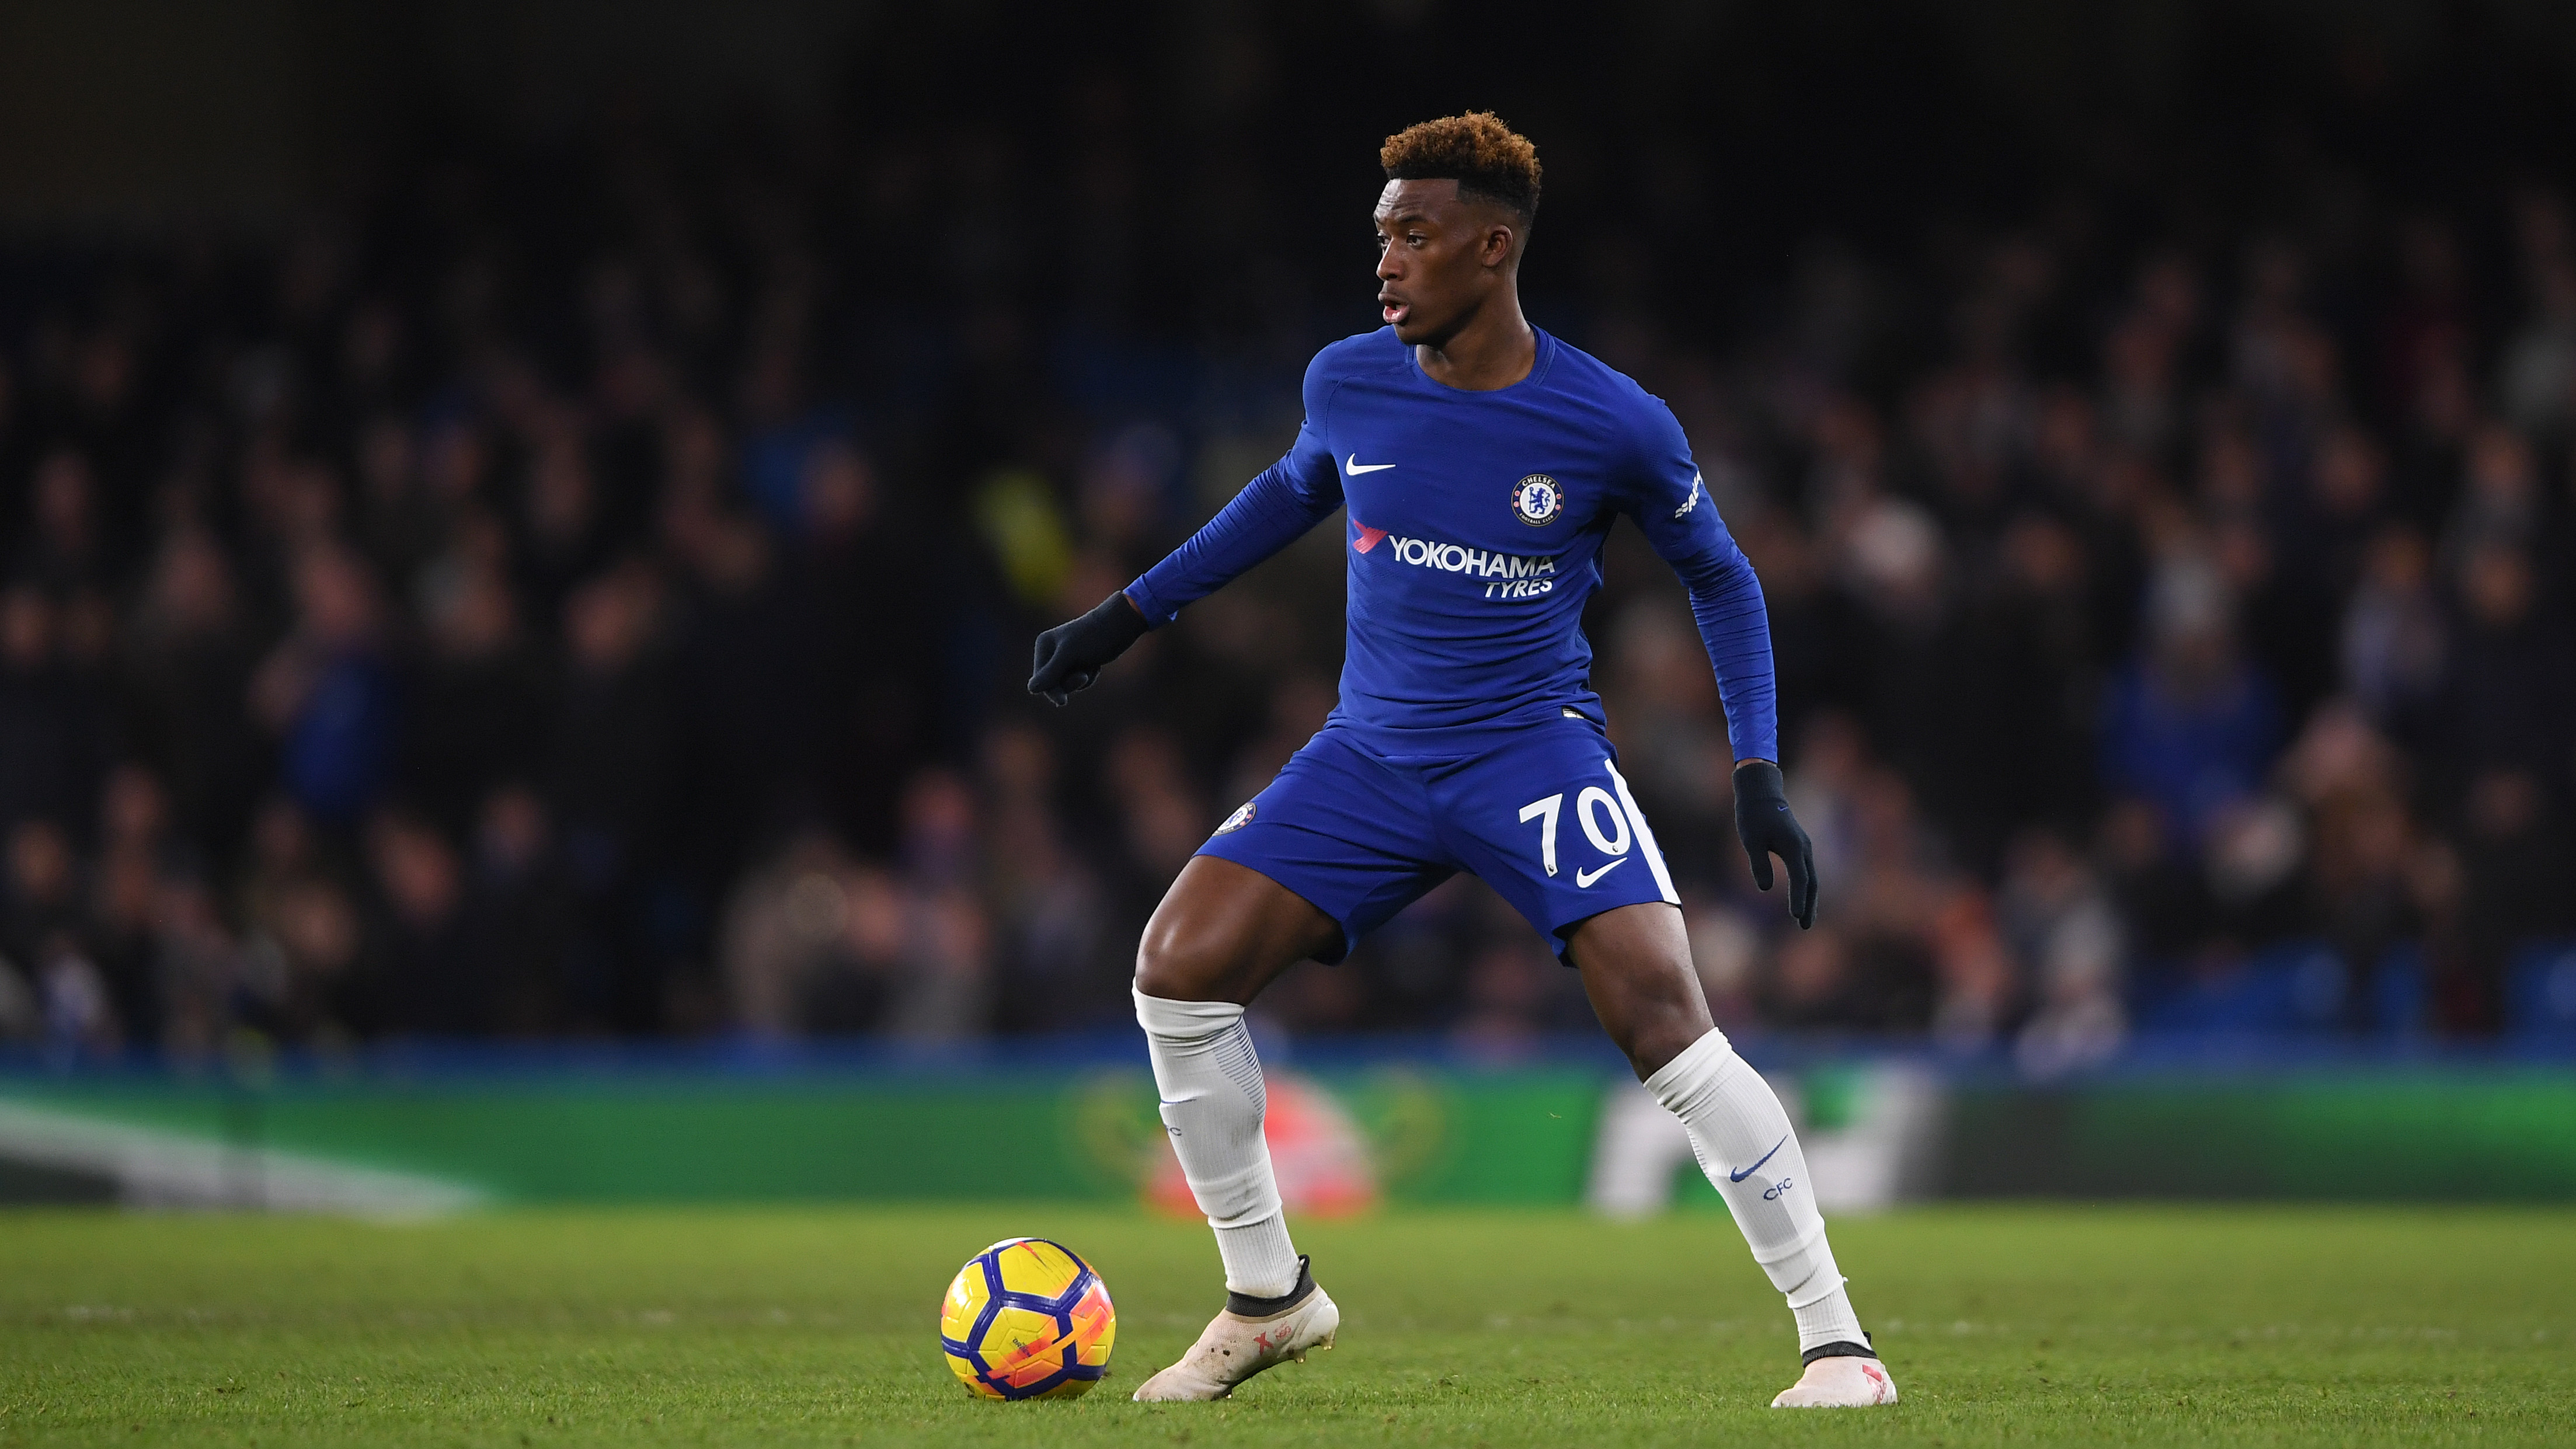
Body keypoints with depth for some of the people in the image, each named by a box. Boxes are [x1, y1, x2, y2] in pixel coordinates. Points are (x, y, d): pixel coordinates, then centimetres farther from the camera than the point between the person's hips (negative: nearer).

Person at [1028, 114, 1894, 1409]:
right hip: (1370, 755, 4)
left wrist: (1758, 772, -3)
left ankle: (1837, 1340, -13)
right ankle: (1268, 1298, 7)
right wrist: (1127, 616, 24)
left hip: (1533, 747, -4)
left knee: (1662, 1019, -23)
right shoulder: (1347, 384, -2)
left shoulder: (1613, 426, -12)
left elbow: (1717, 576, 5)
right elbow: (1294, 492, 21)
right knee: (1176, 967, -12)